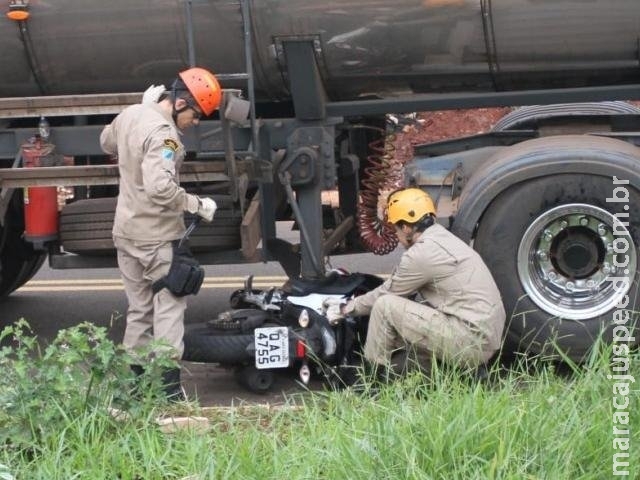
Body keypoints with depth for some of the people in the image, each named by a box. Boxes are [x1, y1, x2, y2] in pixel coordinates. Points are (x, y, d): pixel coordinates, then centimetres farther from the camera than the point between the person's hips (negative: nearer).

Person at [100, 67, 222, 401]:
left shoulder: (129, 114, 5)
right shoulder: (162, 132, -22)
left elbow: (106, 143, 27)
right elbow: (160, 187, -31)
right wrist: (198, 205, -20)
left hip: (126, 232, 8)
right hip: (157, 235, -8)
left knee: (139, 309, 14)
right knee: (169, 306, -3)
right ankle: (169, 383, -7)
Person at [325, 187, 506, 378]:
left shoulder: (422, 253, -12)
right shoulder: (443, 239, 17)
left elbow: (385, 293, 1)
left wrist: (346, 309, 15)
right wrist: (355, 304, 30)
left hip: (471, 343, -10)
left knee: (385, 306, -8)